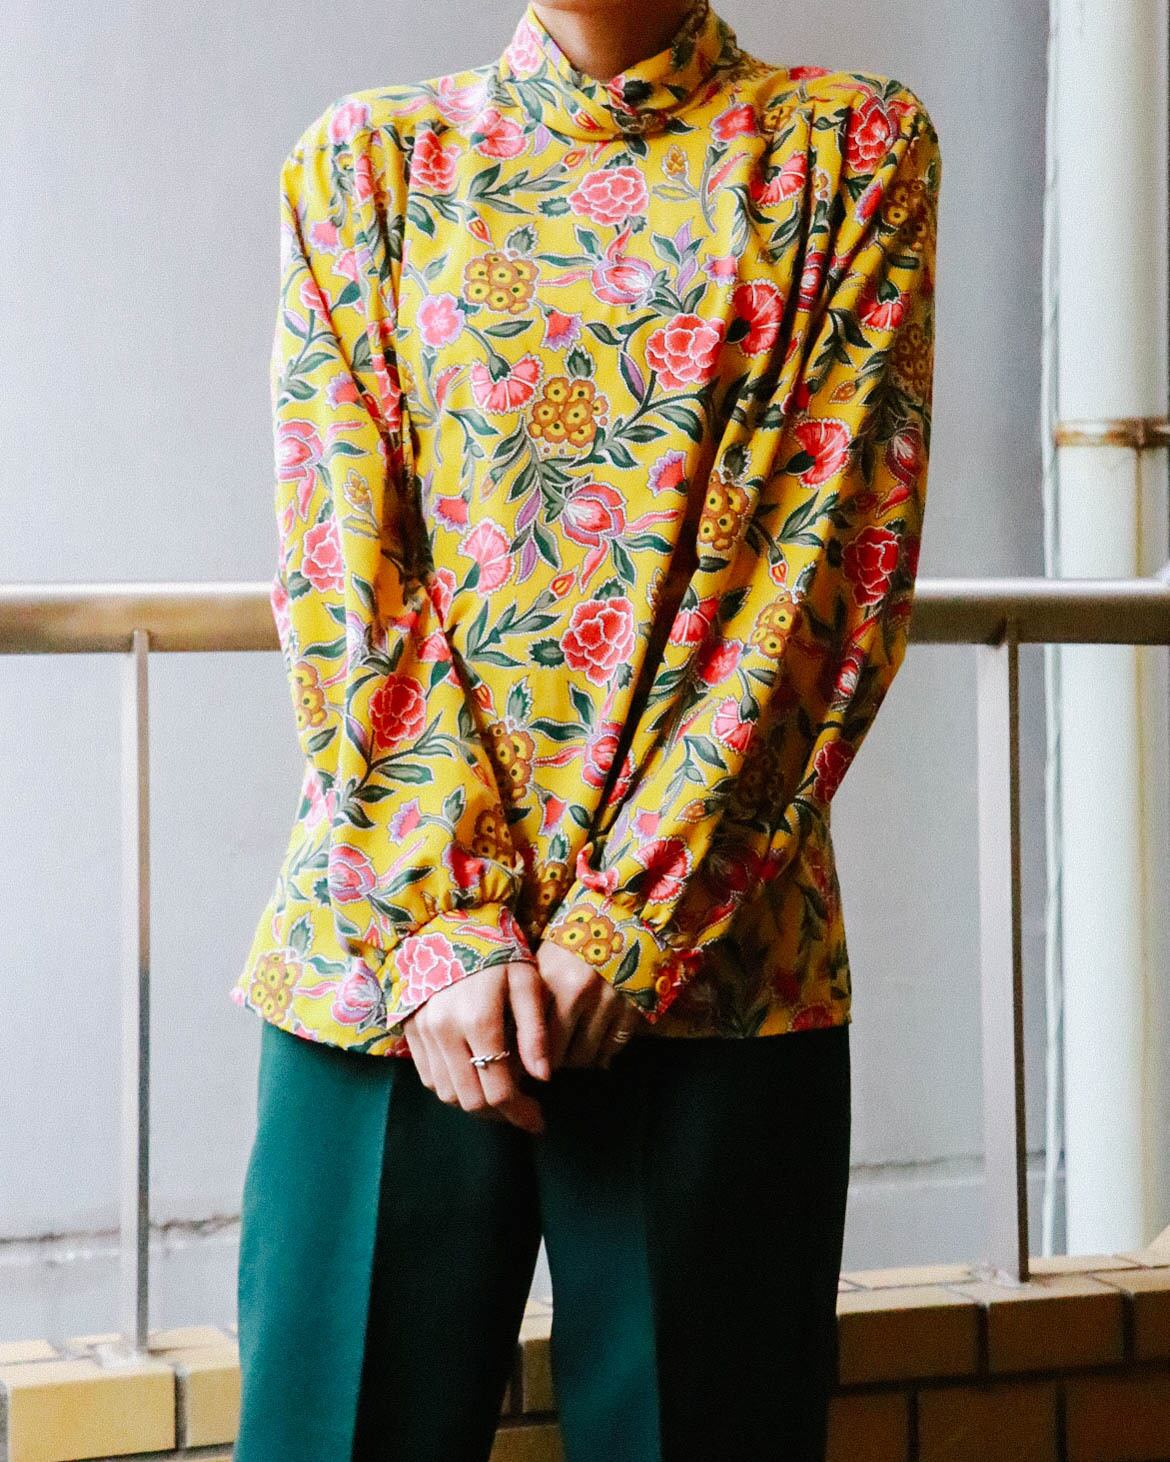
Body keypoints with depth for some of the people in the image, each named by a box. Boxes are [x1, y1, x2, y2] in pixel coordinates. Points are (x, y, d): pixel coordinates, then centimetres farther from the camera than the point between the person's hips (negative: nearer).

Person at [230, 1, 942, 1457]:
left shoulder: (850, 150, 6)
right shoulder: (364, 161, 10)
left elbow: (837, 559, -4)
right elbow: (340, 575, 1)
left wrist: (632, 918, -12)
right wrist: (445, 930, -10)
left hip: (713, 943, -1)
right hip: (388, 943, 1)